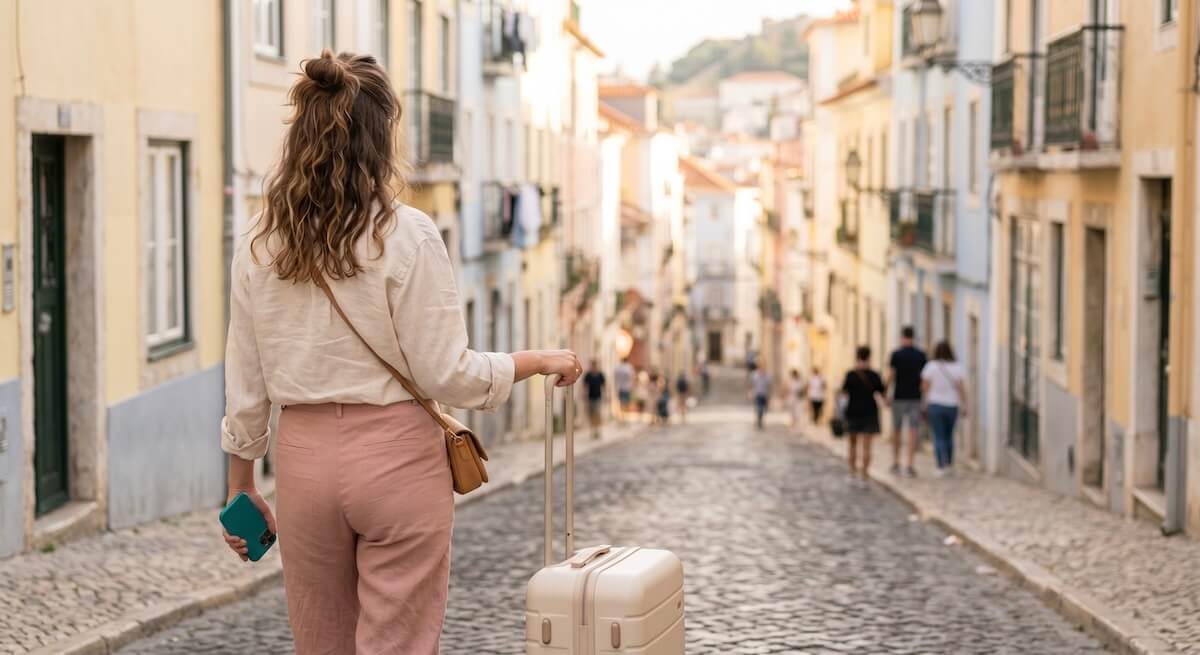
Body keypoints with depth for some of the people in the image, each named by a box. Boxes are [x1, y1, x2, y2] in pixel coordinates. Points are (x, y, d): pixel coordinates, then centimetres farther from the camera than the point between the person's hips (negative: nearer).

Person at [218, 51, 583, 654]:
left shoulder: (258, 246, 1)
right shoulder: (408, 235, -12)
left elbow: (244, 388, 5)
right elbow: (447, 374, -11)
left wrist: (240, 487, 15)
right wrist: (539, 361, 4)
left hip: (304, 457, 4)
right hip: (397, 458, -4)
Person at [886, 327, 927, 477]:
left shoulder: (896, 354, -5)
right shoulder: (921, 355, 1)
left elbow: (890, 376, -7)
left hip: (899, 397, -1)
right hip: (915, 397, 1)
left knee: (897, 430, 12)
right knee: (913, 432, -1)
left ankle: (895, 463, 17)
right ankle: (909, 465, -8)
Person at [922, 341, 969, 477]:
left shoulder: (931, 366, -7)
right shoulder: (957, 367, -1)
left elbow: (924, 386, -6)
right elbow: (962, 388, -2)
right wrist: (964, 407, 2)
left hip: (935, 404, -2)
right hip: (952, 405, 2)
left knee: (938, 437, 0)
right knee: (949, 436, 19)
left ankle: (942, 467, -10)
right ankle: (949, 464, 22)